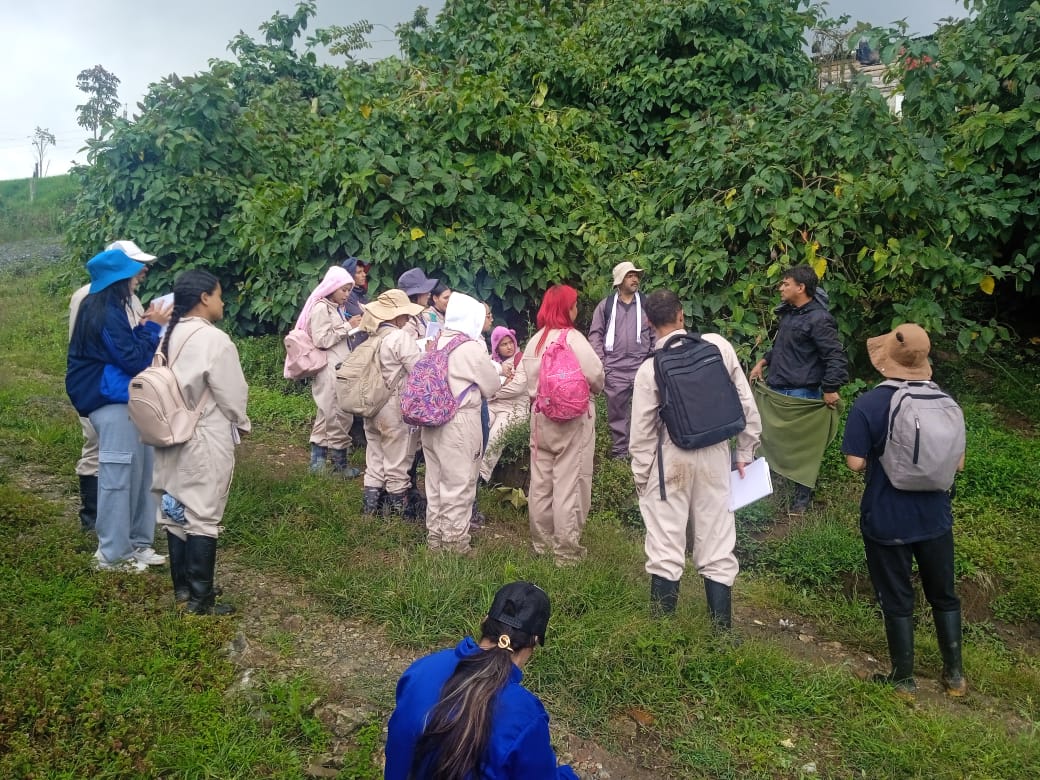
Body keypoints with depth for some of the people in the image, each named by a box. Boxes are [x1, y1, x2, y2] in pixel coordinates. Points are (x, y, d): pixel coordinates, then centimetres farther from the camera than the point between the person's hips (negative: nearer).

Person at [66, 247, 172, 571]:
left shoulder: (105, 309, 13)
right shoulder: (106, 314, -19)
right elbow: (134, 360, -19)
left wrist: (145, 326, 9)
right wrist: (153, 326, -11)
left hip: (120, 400, 10)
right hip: (112, 403, -10)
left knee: (135, 473, 14)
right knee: (117, 476, -3)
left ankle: (134, 542, 24)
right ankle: (112, 554, 8)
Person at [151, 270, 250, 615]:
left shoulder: (170, 336, 4)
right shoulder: (214, 339, -19)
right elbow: (232, 394, -14)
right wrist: (241, 424, 4)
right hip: (206, 440, -8)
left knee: (177, 510, 15)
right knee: (203, 516, 0)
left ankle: (182, 586, 28)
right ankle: (200, 598, 7)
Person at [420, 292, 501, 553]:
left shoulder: (436, 343, 4)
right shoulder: (471, 348, -15)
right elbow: (491, 386, -4)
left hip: (432, 421, 7)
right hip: (459, 424, -7)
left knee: (435, 481, 16)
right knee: (458, 485, 4)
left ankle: (435, 536, 28)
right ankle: (455, 541, 12)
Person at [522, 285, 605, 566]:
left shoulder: (535, 340, 5)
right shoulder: (573, 338, -14)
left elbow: (529, 378, 6)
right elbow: (596, 374, -16)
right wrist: (594, 390, 3)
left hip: (541, 416, 7)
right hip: (573, 417, -6)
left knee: (540, 482, 13)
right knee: (569, 484, -1)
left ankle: (542, 542, 27)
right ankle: (566, 550, 5)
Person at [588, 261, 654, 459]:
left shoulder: (646, 304, 6)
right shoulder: (606, 305, 5)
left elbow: (656, 333, 7)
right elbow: (595, 333, 6)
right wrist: (599, 361, -3)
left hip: (642, 367, 0)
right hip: (614, 369, 0)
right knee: (617, 412, 6)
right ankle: (619, 453, 15)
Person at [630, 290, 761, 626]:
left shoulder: (649, 369, -11)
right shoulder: (718, 346, -6)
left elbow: (643, 431, -7)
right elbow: (746, 402, 0)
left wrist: (640, 475, 6)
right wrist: (745, 451, 11)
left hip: (671, 461, -2)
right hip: (715, 457, 2)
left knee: (666, 551, 7)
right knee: (718, 550, 11)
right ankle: (722, 632, 18)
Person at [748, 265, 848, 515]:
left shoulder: (818, 319, -18)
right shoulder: (788, 313, 11)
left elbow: (836, 357, -21)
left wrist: (830, 389, -20)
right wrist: (763, 362, 15)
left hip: (802, 397, -9)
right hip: (776, 391, 9)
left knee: (803, 448, 4)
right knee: (773, 443, 16)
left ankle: (802, 497, 17)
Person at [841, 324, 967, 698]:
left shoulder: (868, 405, -18)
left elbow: (856, 463, -17)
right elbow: (958, 463, 1)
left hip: (887, 522, -3)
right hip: (934, 518, 4)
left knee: (897, 600, 11)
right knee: (944, 596, 21)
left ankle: (904, 679, 24)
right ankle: (954, 675, 33)